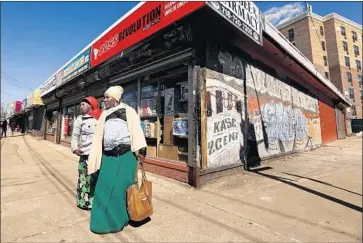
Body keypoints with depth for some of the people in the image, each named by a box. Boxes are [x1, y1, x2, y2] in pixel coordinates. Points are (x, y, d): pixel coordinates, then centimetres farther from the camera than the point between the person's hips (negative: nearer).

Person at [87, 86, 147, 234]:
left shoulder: (128, 111, 0)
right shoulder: (104, 115, 16)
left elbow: (136, 130, -9)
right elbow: (99, 137, 15)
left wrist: (140, 150, -19)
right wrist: (92, 159, 12)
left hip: (125, 155, -5)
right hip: (108, 156, 5)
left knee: (120, 187, 0)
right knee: (105, 187, 7)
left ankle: (117, 220, 21)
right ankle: (105, 218, 27)